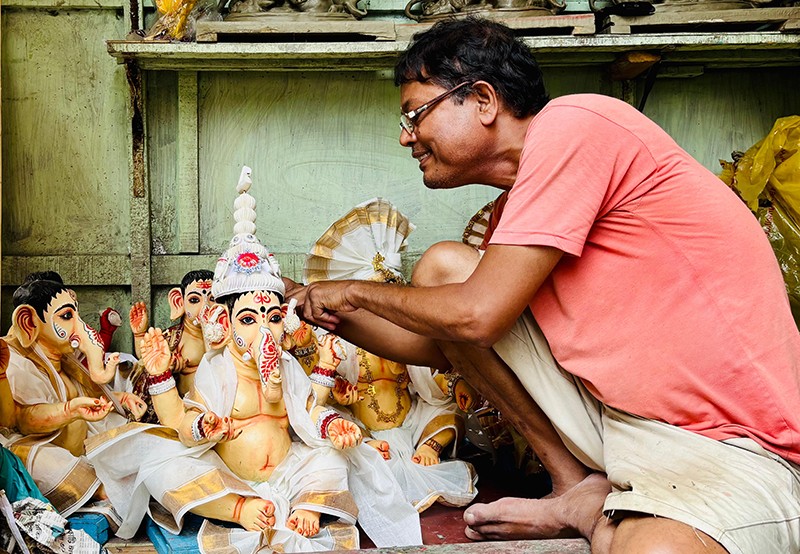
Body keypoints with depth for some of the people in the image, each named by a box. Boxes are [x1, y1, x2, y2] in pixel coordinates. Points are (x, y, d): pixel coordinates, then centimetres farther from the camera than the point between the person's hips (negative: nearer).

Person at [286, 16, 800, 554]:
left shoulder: (572, 125, -14)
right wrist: (321, 307, 17)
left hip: (729, 443, -9)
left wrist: (355, 291, 0)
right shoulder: (517, 206, 13)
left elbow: (476, 315, -16)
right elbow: (439, 343, 21)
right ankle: (581, 492, 5)